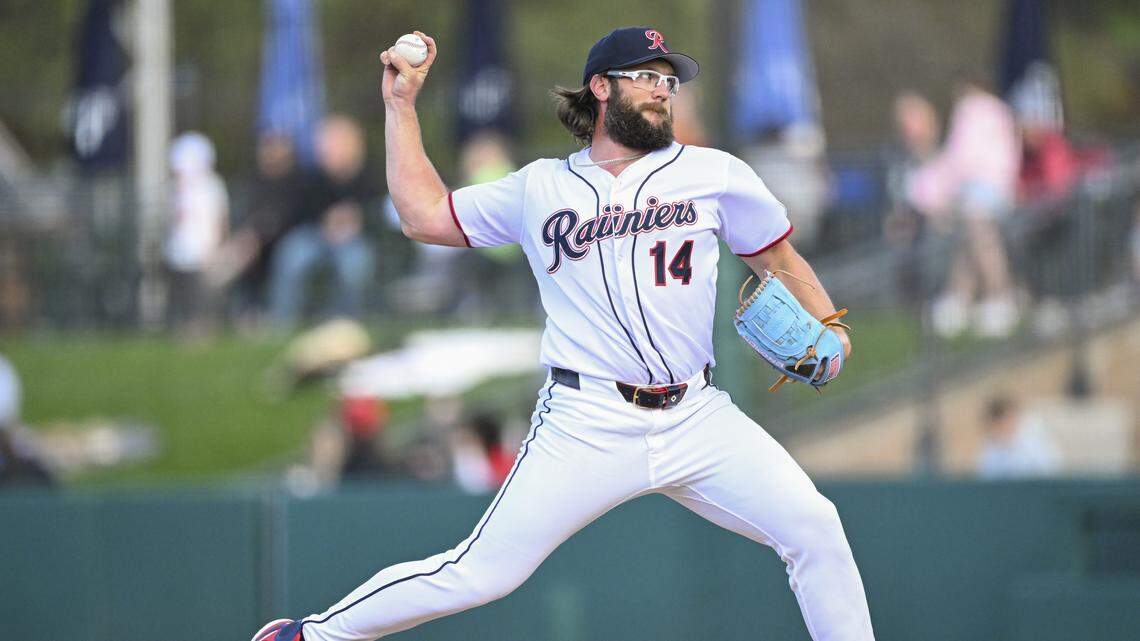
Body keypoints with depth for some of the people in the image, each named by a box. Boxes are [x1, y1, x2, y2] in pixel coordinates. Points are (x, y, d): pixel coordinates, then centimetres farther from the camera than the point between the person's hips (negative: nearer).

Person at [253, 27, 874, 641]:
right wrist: (400, 104, 17)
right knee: (480, 573, -7)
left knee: (815, 529, -13)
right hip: (588, 424, -2)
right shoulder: (540, 187, 11)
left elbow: (781, 262, 17)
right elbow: (424, 215, 17)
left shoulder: (713, 173, 9)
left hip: (697, 419, 2)